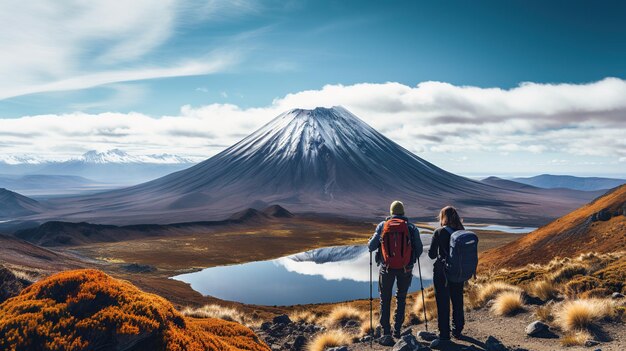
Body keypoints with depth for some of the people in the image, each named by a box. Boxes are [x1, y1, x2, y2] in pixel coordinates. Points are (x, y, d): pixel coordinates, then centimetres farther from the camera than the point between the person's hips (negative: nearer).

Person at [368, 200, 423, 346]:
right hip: (405, 268, 1)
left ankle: (386, 334, 4)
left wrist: (370, 242, 19)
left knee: (385, 300, 10)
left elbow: (371, 246, -4)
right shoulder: (411, 227, -3)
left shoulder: (382, 225, -3)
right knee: (401, 299, 20)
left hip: (386, 268, -1)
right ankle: (397, 329, 21)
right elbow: (419, 249, 0)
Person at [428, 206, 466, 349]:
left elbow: (432, 254, -11)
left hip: (442, 273, -5)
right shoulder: (462, 232, -2)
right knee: (457, 301, 20)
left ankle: (444, 336, 7)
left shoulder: (439, 233, -14)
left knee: (443, 304, 3)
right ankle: (457, 330, 36)